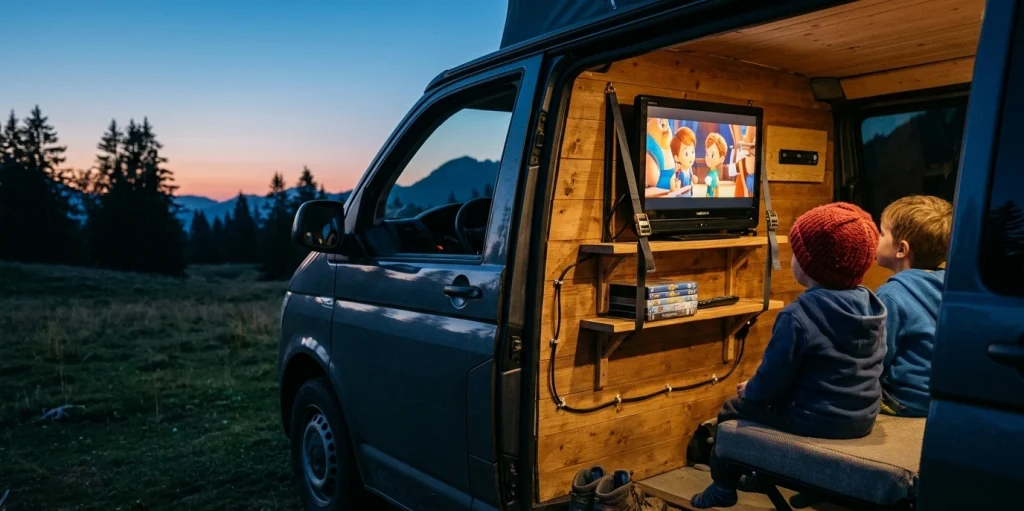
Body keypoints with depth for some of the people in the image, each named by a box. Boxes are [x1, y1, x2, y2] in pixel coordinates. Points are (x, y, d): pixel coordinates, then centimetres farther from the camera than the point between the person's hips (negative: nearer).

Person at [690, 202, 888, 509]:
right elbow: (849, 369, 11)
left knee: (732, 411, 15)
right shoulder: (874, 308, -2)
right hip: (862, 417, 8)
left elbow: (772, 381, -20)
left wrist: (750, 390, 4)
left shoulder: (797, 316, -26)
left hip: (813, 421, -8)